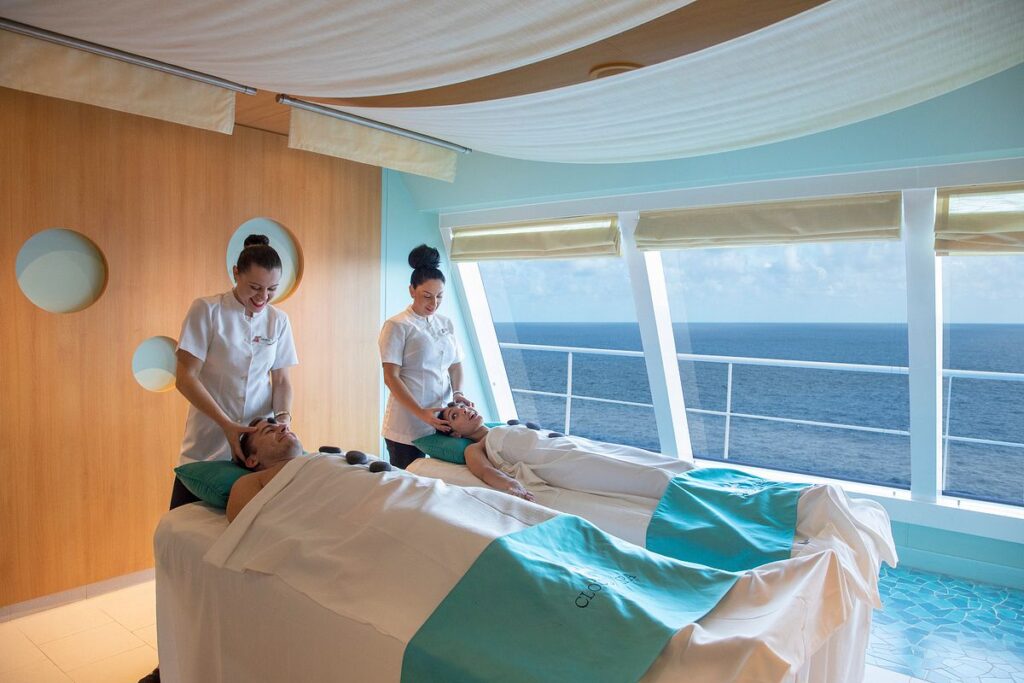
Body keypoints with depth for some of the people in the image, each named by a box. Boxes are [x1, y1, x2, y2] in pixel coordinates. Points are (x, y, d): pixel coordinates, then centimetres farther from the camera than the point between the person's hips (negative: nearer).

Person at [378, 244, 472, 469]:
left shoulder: (446, 324, 10)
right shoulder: (397, 326, -7)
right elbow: (391, 377, -11)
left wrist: (458, 393, -6)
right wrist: (421, 414, -20)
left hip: (442, 421, 5)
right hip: (407, 425, -5)